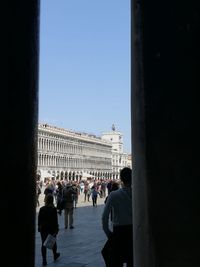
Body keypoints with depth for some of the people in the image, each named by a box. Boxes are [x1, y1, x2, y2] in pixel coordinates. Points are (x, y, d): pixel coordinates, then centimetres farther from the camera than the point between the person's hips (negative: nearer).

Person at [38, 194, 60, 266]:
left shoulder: (41, 209, -4)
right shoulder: (53, 209, -13)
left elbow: (39, 219, 1)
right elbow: (55, 220, -12)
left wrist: (39, 227, 11)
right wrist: (56, 229, -7)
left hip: (43, 228, 1)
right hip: (51, 228, -1)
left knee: (43, 244, 5)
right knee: (53, 242, 19)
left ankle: (44, 260, 2)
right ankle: (55, 255, 39)